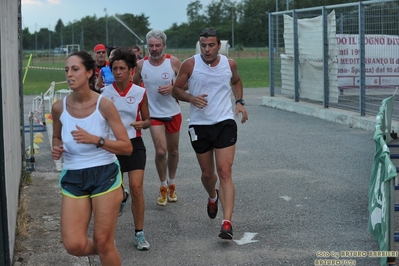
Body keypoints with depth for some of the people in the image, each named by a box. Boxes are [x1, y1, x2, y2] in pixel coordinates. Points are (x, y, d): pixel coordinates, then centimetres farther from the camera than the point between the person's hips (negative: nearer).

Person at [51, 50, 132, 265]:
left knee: (103, 242, 1)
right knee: (74, 245, -6)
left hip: (105, 176, -3)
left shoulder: (104, 105, -11)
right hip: (73, 178, 3)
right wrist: (56, 149, -5)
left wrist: (95, 140, -24)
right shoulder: (59, 108, -2)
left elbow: (127, 147, -11)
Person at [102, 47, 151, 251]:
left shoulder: (140, 92, -2)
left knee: (136, 188, -10)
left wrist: (142, 123, -16)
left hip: (134, 144, -1)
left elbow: (147, 121, 6)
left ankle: (139, 233, 0)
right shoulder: (105, 93, -2)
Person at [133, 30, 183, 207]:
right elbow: (133, 86, 10)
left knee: (173, 151, 13)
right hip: (154, 115, 0)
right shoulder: (141, 65, -4)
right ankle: (163, 187, 8)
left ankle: (171, 184, 34)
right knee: (160, 151, -12)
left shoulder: (173, 62, -9)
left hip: (173, 113, 0)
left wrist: (172, 88, -20)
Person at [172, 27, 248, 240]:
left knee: (224, 172, -11)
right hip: (199, 125, 1)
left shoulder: (229, 64, 0)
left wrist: (239, 102, 5)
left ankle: (227, 223, -16)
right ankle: (213, 197, 50)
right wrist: (191, 98, -19)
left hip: (225, 123, -1)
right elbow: (176, 89, 1)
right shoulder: (189, 65, -6)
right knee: (207, 173, 14)